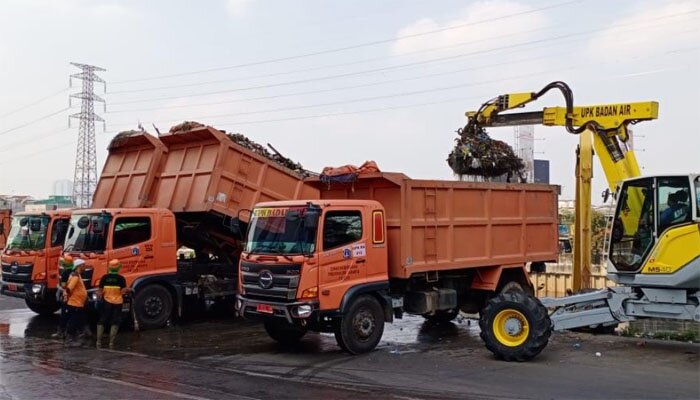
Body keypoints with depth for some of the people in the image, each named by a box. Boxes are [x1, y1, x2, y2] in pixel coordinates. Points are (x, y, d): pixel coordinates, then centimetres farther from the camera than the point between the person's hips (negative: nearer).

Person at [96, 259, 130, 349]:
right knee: (115, 323, 5)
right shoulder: (121, 278, -8)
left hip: (106, 302, 1)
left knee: (101, 322, 11)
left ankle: (98, 342, 9)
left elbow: (100, 291, 1)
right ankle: (111, 343, 1)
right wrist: (128, 290, 8)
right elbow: (123, 291, -12)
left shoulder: (104, 277, -2)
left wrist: (99, 295, 21)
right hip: (117, 303, -1)